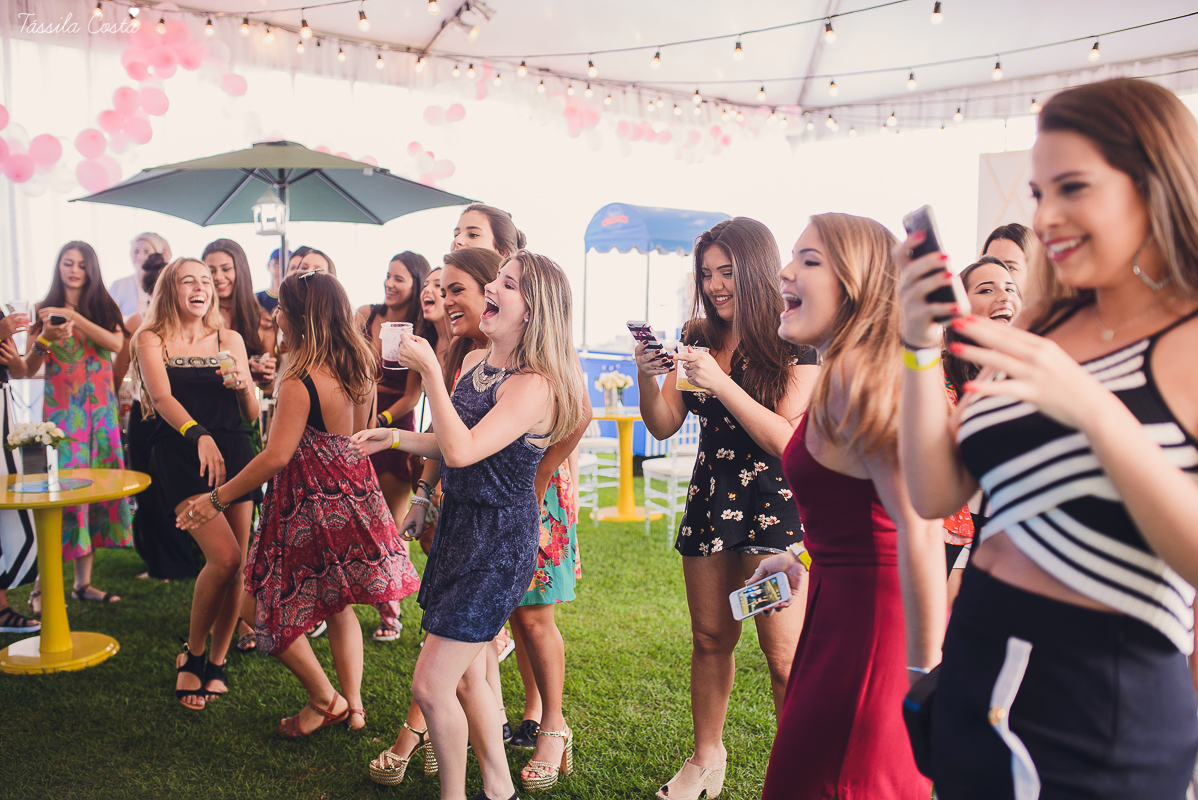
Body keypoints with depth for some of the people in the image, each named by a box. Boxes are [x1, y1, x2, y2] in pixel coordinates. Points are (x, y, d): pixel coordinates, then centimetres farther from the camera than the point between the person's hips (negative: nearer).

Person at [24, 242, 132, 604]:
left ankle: (83, 582, 9)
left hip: (100, 408, 2)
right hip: (61, 409, -2)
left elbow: (116, 343, -11)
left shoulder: (105, 308, 10)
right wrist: (44, 340, -16)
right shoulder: (45, 311, 5)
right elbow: (28, 369, 1)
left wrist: (74, 317, -19)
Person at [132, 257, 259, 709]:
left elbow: (252, 415, 13)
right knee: (223, 556, -18)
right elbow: (162, 397, -11)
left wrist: (243, 386, -9)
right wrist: (199, 435, -29)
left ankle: (217, 663, 18)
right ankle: (192, 655, 6)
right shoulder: (151, 339, 6)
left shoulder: (230, 340, 15)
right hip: (180, 453, -4)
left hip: (233, 452, 4)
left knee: (236, 563, -2)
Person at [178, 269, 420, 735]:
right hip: (354, 494, 8)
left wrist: (217, 499, -16)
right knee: (337, 603, 21)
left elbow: (276, 457, -24)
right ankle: (353, 703, 27)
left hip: (311, 503, -8)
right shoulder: (359, 369, 2)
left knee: (273, 609, 9)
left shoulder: (301, 381, -22)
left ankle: (324, 700, 16)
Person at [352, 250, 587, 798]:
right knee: (467, 674, 19)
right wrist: (394, 438, 9)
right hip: (460, 523, 9)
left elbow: (463, 450, -30)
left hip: (500, 538, -9)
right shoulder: (474, 363, 6)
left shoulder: (535, 385, -20)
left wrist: (430, 372, -25)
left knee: (431, 685, -4)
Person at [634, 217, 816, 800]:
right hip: (710, 500, 6)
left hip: (775, 507, -5)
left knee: (785, 659, -5)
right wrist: (648, 378, -12)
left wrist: (720, 382, -24)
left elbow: (789, 440, -17)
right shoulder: (698, 339, 8)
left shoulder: (794, 346, -8)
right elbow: (664, 426, 7)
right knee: (710, 641, 15)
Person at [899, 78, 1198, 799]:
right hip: (977, 673, 6)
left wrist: (1092, 409, -30)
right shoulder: (1035, 330, 5)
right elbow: (936, 494, -1)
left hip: (1107, 713, -5)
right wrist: (921, 349, -11)